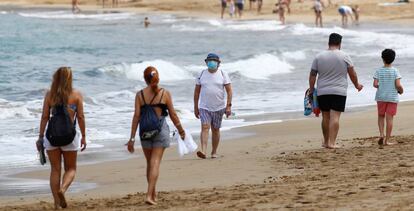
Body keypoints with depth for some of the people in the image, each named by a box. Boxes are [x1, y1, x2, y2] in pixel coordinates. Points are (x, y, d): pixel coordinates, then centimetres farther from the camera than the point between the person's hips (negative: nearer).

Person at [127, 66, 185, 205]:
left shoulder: (140, 95, -3)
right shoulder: (165, 93, -3)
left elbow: (136, 116, -5)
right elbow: (173, 114, 1)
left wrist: (132, 138, -2)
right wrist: (180, 130, 16)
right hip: (161, 130, -2)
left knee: (149, 163, 16)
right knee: (155, 163, -2)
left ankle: (153, 194, 26)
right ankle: (149, 195, -14)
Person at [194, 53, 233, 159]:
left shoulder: (223, 74, 1)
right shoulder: (202, 74, 4)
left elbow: (229, 91, -1)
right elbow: (197, 92, 9)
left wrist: (228, 106, -10)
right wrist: (196, 107, 8)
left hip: (218, 107, 0)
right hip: (204, 107, 0)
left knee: (215, 130, 7)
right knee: (205, 127, -15)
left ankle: (214, 152, 18)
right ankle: (203, 151, -26)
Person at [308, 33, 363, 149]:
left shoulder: (319, 57, 2)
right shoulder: (344, 56, -3)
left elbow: (312, 75, 4)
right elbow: (352, 74, 3)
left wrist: (311, 89, 14)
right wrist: (357, 85, 19)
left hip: (322, 92, 3)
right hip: (339, 92, -3)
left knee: (325, 117, 13)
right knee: (335, 117, -6)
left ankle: (326, 141, 23)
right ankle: (332, 143, -12)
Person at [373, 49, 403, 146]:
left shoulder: (379, 71, -3)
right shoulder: (395, 71, -7)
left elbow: (375, 84, -10)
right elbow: (398, 85, -15)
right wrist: (401, 90, 6)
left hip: (381, 97, 1)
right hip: (392, 97, -1)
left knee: (381, 116, 18)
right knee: (389, 118, 1)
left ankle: (381, 134, -1)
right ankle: (387, 140, 1)